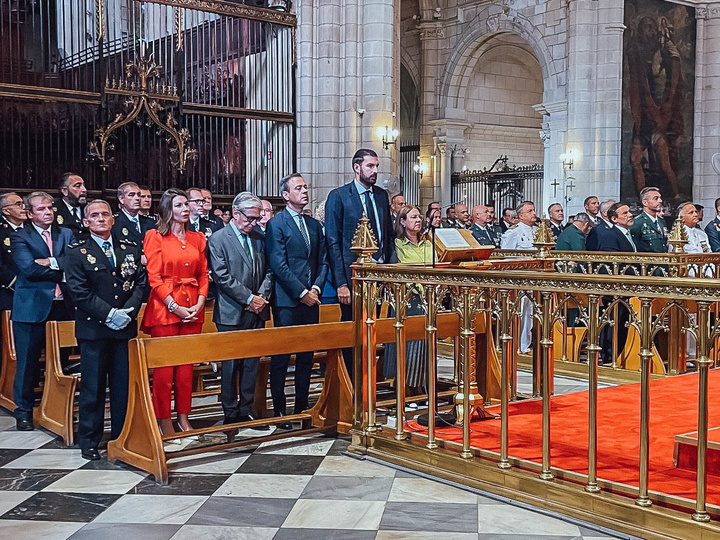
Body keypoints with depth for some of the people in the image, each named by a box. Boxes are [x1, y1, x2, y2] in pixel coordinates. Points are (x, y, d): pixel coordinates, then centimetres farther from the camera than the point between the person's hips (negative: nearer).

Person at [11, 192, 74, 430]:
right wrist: (63, 270, -10)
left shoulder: (66, 234, 12)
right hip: (32, 308, -3)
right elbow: (29, 269, -13)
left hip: (62, 307, 3)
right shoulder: (20, 236, 1)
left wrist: (51, 262, -14)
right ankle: (23, 412, 17)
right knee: (27, 363, 3)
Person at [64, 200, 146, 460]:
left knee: (124, 385, 8)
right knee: (92, 387, 3)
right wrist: (109, 314, -15)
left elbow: (141, 282, 5)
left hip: (126, 328, 3)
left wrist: (129, 311, -10)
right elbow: (79, 291, -7)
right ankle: (89, 442, 14)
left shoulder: (131, 248, 10)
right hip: (93, 329, -3)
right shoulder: (76, 252, 0)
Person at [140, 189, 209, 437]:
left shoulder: (197, 238, 14)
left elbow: (203, 275, 12)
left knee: (187, 365, 7)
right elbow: (154, 277, -7)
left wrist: (199, 303, -3)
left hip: (192, 309, 4)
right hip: (164, 308, -4)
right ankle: (164, 420, 6)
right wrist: (174, 307, -13)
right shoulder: (155, 237, -1)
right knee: (164, 366, -2)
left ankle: (183, 416, 16)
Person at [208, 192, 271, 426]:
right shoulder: (218, 239, -5)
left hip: (257, 311, 5)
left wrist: (262, 296, -4)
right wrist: (249, 298, -13)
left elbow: (268, 271, 13)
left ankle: (247, 410, 17)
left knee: (252, 363, 8)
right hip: (232, 313, -5)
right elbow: (222, 277, -12)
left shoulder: (259, 239, 12)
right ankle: (230, 414, 9)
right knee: (230, 365, 0)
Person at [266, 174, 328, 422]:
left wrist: (316, 287, -3)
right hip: (287, 301, -6)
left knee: (307, 356, 10)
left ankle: (301, 408, 19)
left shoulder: (314, 225, 15)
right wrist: (302, 293, -13)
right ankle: (279, 410, 7)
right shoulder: (276, 224, -5)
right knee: (281, 358, -1)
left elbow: (323, 260, 13)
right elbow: (278, 264, -12)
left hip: (311, 299, 6)